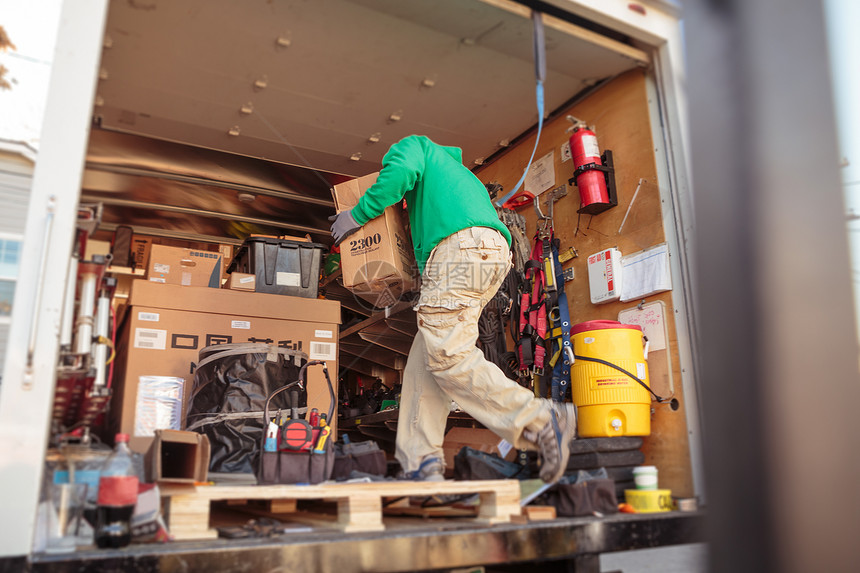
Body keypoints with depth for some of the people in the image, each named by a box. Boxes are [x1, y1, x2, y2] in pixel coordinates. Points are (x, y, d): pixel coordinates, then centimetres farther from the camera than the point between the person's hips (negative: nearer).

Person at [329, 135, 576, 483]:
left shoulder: (413, 144, 22)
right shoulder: (454, 167, 44)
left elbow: (401, 171, -2)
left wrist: (357, 215, 6)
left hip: (460, 244, -9)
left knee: (448, 357, -14)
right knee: (425, 358, 4)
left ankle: (542, 421, -15)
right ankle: (421, 463, -3)